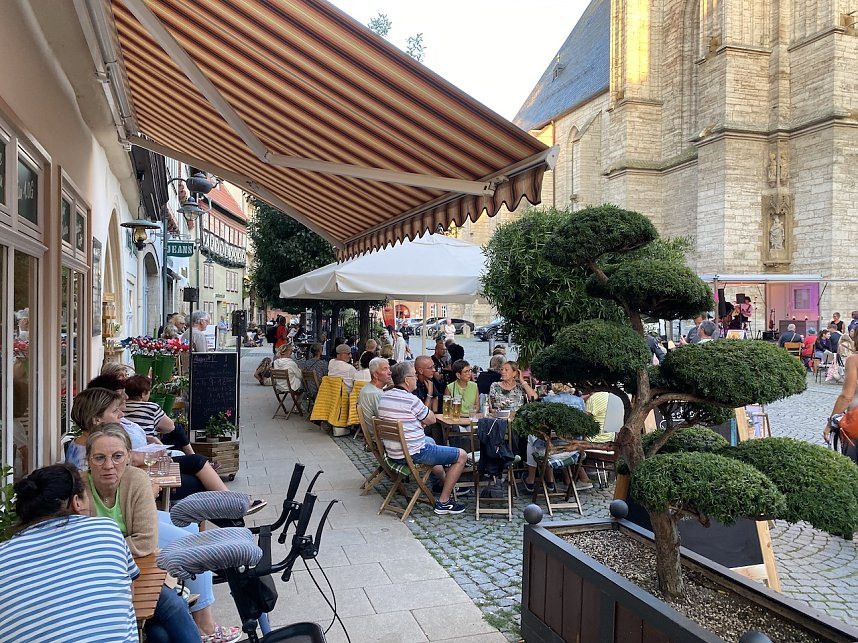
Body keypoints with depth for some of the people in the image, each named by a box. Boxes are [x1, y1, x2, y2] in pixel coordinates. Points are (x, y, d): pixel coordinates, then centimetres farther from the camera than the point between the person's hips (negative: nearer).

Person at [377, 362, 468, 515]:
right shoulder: (411, 400, -21)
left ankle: (442, 482, 49)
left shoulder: (383, 397, 4)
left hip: (392, 453, 9)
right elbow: (432, 419, -5)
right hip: (413, 454, -9)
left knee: (430, 441, 38)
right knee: (462, 456, 1)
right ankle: (443, 502, 5)